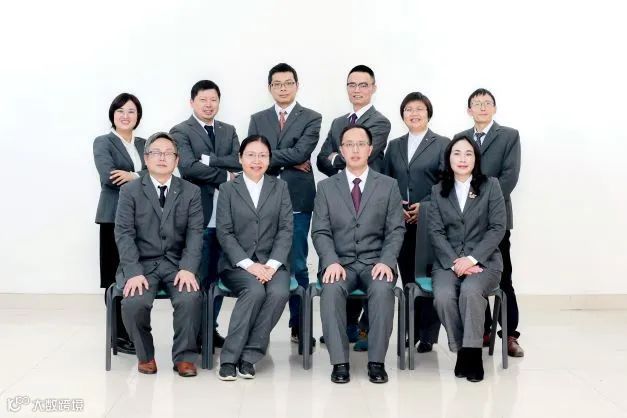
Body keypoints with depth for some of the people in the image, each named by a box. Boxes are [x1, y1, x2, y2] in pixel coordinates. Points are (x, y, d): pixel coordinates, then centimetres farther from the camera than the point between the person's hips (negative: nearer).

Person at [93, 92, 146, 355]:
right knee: (117, 277, -5)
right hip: (115, 217, -4)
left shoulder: (145, 144, 18)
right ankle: (120, 335, 1)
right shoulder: (103, 143, 3)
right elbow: (108, 177, -13)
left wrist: (133, 177, -15)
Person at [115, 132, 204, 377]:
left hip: (177, 264, 1)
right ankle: (145, 355, 0)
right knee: (134, 302, -29)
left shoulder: (191, 192, 8)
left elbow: (195, 233, -1)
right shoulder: (130, 191, 4)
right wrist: (134, 272, -19)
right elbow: (124, 234, -5)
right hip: (142, 264, -1)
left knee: (190, 298, -29)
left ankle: (184, 356, -6)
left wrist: (188, 268, -18)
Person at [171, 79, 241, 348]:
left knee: (217, 275, 10)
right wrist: (224, 176, -10)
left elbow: (239, 162, 1)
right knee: (197, 276, -2)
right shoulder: (180, 132, 0)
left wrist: (209, 159, -13)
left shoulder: (228, 131, 16)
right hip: (197, 212, -5)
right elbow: (188, 167, -14)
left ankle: (211, 328, 19)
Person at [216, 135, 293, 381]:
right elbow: (224, 233, -1)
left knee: (279, 292, -31)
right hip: (237, 262, -1)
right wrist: (248, 264, -15)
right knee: (254, 290, -32)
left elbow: (286, 229, 3)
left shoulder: (280, 187, 13)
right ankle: (229, 358, -22)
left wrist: (272, 264, -12)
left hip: (271, 261, 2)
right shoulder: (228, 189, 8)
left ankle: (249, 356, -21)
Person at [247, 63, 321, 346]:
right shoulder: (258, 120, 13)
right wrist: (288, 163, -10)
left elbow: (301, 152, -11)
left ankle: (299, 326, 11)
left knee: (297, 265, 2)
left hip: (297, 200, -2)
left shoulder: (311, 118, 4)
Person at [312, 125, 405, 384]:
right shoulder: (326, 187, 10)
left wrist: (386, 261, -14)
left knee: (382, 289, -33)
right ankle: (339, 362, -24)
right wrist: (331, 262, -16)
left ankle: (376, 361, -22)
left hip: (375, 262, 0)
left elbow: (396, 230, 3)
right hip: (339, 262, 0)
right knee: (331, 289, -33)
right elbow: (320, 232, 3)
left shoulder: (388, 185, 9)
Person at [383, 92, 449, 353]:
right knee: (407, 277, 6)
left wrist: (425, 206, -13)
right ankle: (412, 332, 14)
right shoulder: (394, 146, 16)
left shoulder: (442, 144, 3)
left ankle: (428, 336, 5)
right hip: (401, 221, 4)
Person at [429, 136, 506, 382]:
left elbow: (498, 228, -2)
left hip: (483, 260, -1)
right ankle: (460, 350, -11)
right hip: (448, 261, 2)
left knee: (470, 291, -34)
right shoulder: (438, 191, 12)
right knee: (443, 296, -30)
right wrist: (455, 262, -13)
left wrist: (472, 259, -14)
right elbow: (436, 232, 3)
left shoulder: (490, 186, 7)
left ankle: (472, 352, -19)